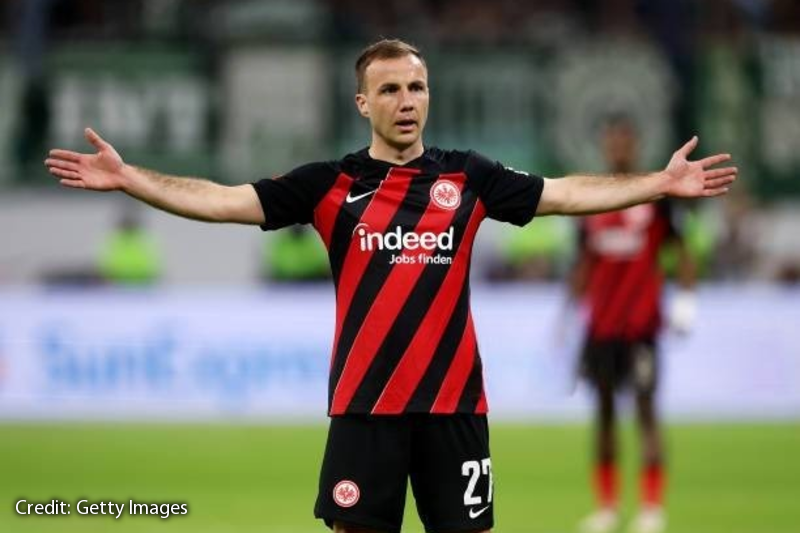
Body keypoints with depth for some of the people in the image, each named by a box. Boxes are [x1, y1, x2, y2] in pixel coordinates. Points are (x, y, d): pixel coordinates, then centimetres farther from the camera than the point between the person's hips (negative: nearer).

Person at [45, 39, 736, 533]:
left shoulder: (467, 177, 4)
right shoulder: (331, 184, 1)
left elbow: (565, 194, 4)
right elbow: (224, 201, -3)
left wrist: (659, 184, -3)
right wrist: (127, 178, -11)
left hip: (453, 399, 1)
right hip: (364, 402, -1)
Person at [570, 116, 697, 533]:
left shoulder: (656, 195, -2)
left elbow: (681, 251, 0)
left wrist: (685, 302, -9)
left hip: (641, 322, -4)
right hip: (600, 323, 4)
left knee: (646, 408, -7)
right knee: (604, 409, 8)